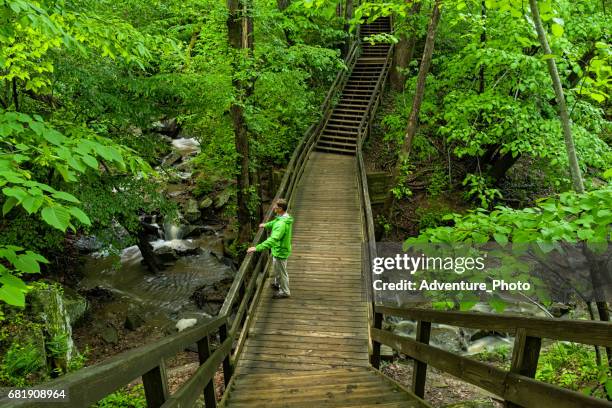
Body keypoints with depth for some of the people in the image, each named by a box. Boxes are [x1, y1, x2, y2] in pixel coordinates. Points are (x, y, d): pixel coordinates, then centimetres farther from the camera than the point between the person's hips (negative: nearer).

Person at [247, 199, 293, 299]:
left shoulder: (282, 224, -37)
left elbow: (273, 240, -45)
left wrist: (257, 248, -47)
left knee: (281, 271, 12)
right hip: (278, 249, 9)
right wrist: (266, 225, 30)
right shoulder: (284, 217, -5)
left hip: (280, 251, -9)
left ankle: (285, 291, 33)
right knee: (276, 269, 30)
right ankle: (278, 284, 54)